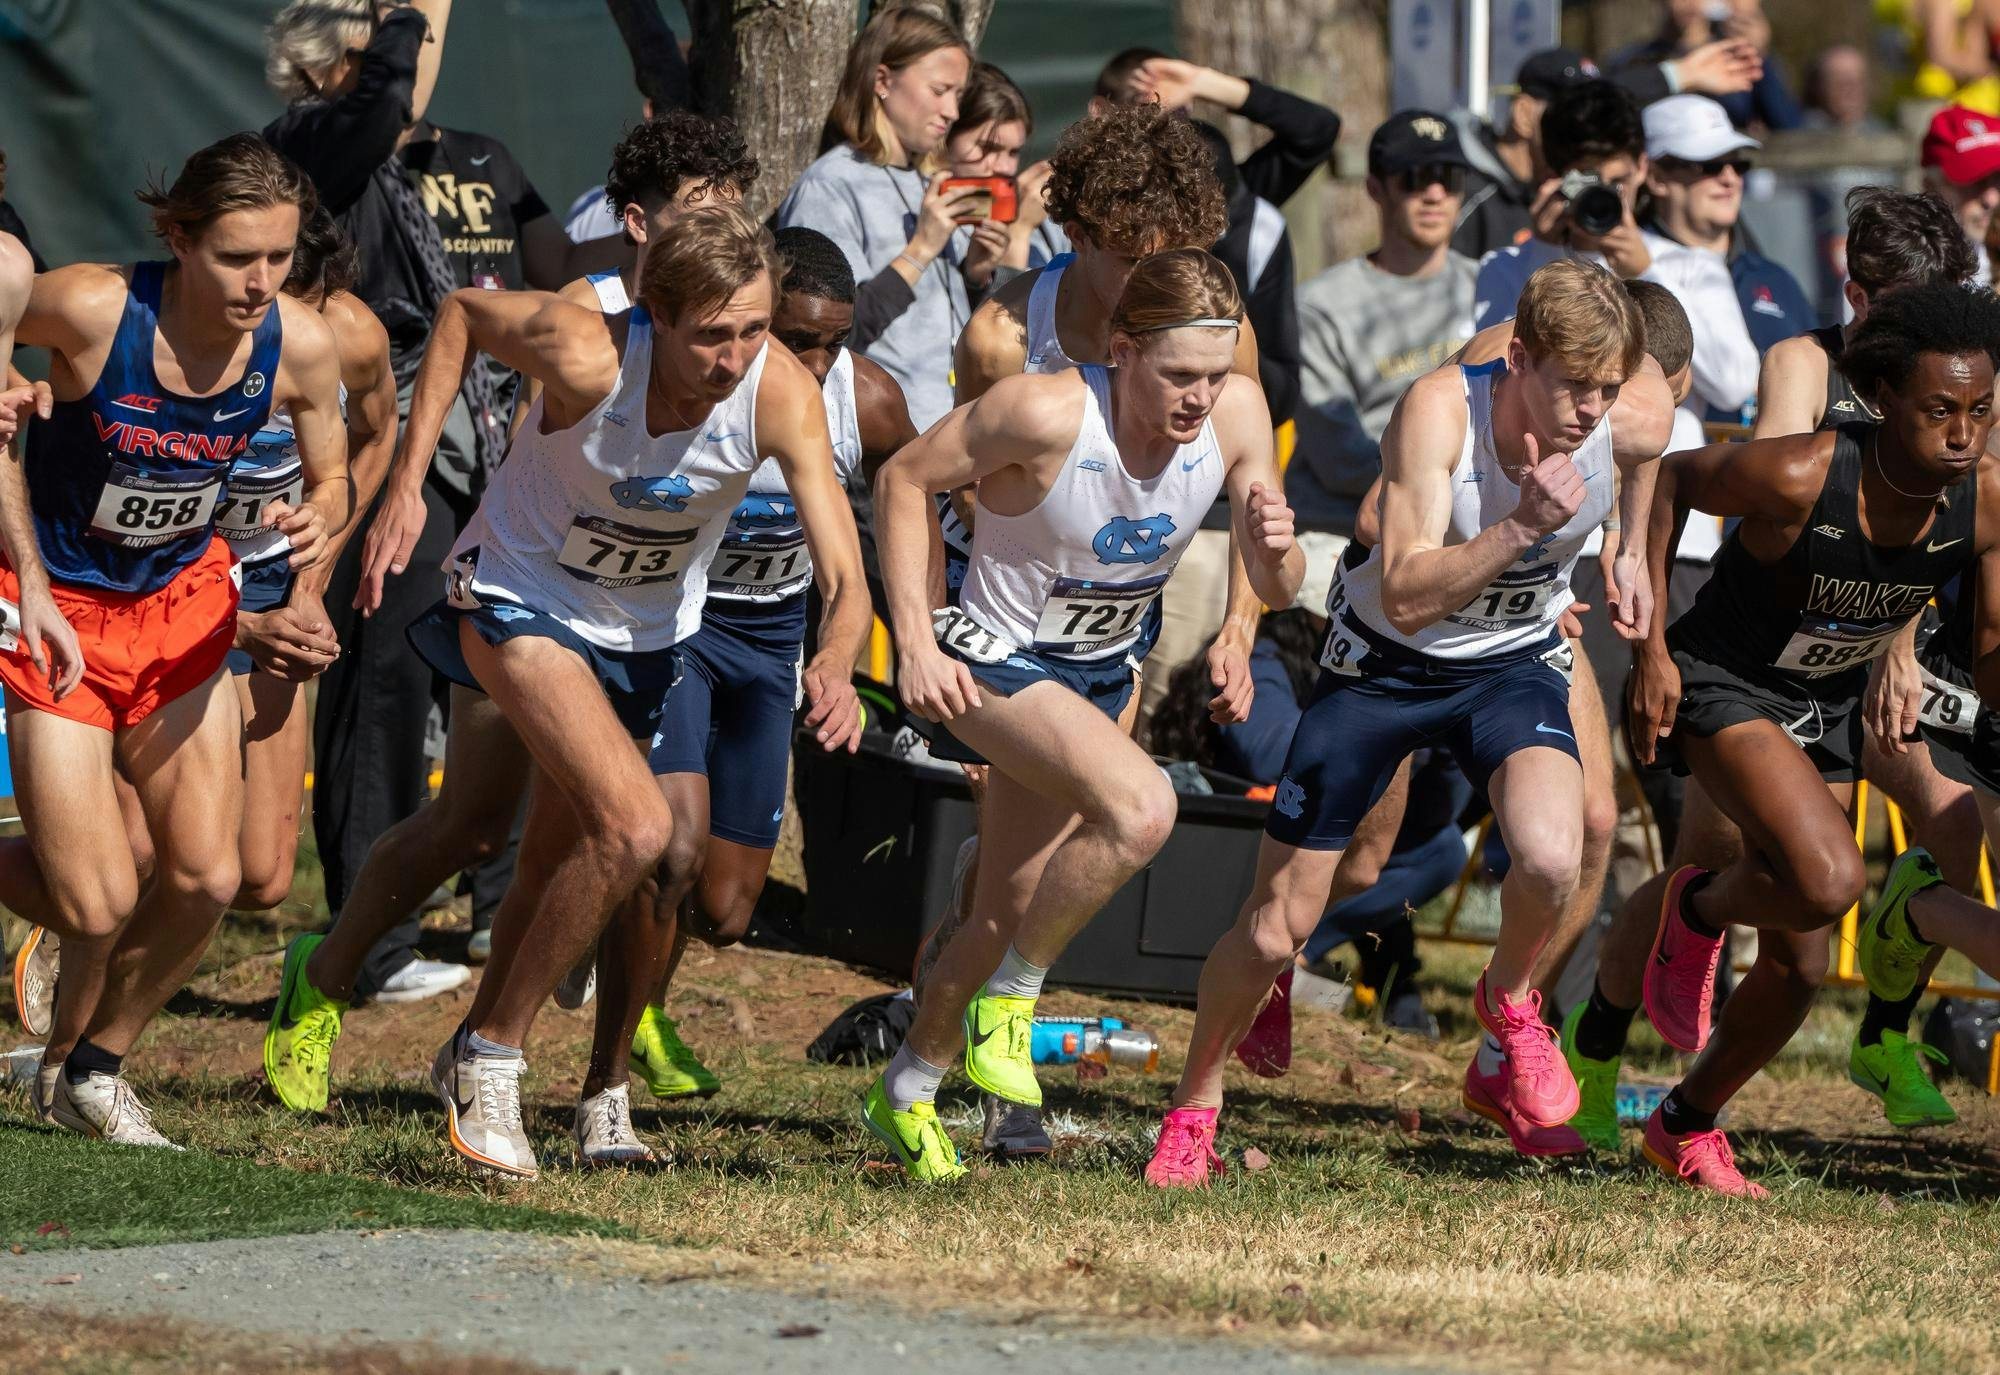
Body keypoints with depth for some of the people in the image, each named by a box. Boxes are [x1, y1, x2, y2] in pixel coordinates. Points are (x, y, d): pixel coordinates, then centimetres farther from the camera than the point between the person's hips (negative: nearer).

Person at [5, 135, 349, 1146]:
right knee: (98, 904, -11)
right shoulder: (89, 308, -28)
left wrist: (316, 520, -23)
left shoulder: (299, 344, -16)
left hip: (182, 599, 4)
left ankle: (90, 1069, 22)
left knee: (207, 878, -3)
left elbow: (330, 477, 3)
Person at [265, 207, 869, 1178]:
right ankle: (490, 1060, -8)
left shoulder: (780, 395, -26)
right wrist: (407, 481, -14)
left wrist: (835, 669, -50)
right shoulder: (588, 355, -32)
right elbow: (464, 310, -11)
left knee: (554, 870, 15)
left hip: (643, 637, 5)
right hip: (520, 598, -5)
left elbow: (843, 578, -29)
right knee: (636, 829, -23)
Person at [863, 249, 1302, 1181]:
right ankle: (1009, 999, -12)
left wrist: (1275, 552, -30)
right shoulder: (1047, 414, -28)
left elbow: (1276, 592, -6)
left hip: (1100, 675, 6)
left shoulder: (1235, 416, -14)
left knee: (1010, 916, 13)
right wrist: (915, 643, -18)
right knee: (1143, 807, -31)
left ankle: (907, 1093, 37)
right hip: (996, 663, -6)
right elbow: (904, 480, -15)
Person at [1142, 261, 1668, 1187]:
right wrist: (1523, 526, -45)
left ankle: (1508, 1003, 3)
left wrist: (1634, 553, 10)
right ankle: (1193, 1111, 29)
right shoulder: (1439, 409, -30)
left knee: (1550, 859, -30)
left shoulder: (1621, 422, -18)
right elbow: (1404, 595, -37)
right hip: (1382, 663, -2)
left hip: (1514, 663, 2)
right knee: (1274, 929, 3)